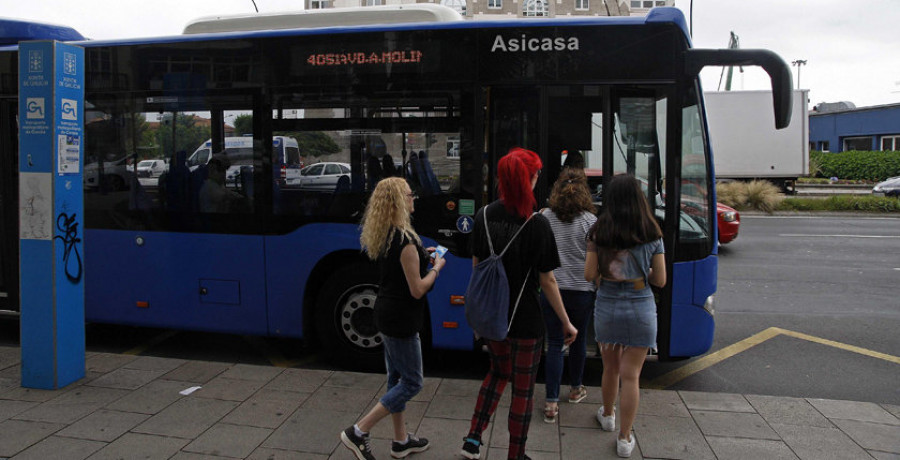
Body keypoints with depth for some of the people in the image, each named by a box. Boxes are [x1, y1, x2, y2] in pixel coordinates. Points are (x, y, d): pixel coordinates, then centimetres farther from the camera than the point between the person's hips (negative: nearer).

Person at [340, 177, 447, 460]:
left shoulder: (382, 236, 4)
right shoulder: (405, 240, -23)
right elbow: (417, 290, -20)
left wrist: (419, 256, 13)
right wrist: (436, 268, -5)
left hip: (386, 313, 9)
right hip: (401, 319, -9)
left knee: (397, 378, 17)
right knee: (412, 382, 2)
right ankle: (358, 433, 3)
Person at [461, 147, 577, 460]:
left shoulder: (484, 215, -4)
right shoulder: (537, 224, -19)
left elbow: (476, 265, 5)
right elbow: (547, 281, -14)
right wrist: (566, 323, -3)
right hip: (524, 319, -5)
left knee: (498, 372, 28)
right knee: (523, 389, 12)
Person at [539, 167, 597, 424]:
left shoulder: (544, 218, -5)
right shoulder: (589, 220, -10)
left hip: (550, 289, 1)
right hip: (581, 290, -1)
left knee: (554, 344, 5)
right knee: (578, 340, 18)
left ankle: (551, 403, 1)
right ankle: (576, 390, 37)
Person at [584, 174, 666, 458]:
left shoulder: (598, 232, -6)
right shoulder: (652, 235, -5)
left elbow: (589, 274, -6)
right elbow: (660, 280, -2)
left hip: (606, 307, 1)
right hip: (640, 309, -1)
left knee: (610, 367, 22)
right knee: (631, 376, 6)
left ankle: (607, 416, 43)